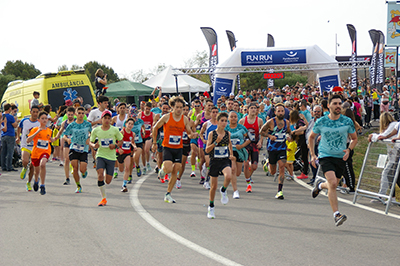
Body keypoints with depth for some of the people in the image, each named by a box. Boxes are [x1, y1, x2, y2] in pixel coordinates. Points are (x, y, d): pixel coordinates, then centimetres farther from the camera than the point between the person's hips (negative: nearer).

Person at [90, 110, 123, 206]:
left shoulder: (114, 130, -2)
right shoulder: (96, 130, 0)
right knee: (100, 175, -21)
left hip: (111, 157, 0)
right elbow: (91, 142, 10)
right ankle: (103, 198, -9)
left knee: (108, 181, 0)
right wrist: (94, 145, -13)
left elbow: (121, 141, 8)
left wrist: (115, 145, -12)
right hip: (100, 156, 0)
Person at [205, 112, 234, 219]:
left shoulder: (228, 134, 4)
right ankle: (211, 207, 26)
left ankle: (223, 190, 0)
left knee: (228, 176, -32)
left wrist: (231, 155, 9)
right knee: (214, 186, 5)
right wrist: (216, 142, -20)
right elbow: (207, 150, -9)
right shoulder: (212, 134, -5)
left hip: (225, 161, 1)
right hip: (214, 161, -1)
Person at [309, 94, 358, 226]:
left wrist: (349, 150, -10)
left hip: (340, 157, 3)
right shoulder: (321, 122, -5)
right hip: (325, 156, -3)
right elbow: (311, 137, 11)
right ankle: (336, 214, -16)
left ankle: (320, 185, 48)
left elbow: (354, 138, 9)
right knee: (332, 183, -21)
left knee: (333, 185, 11)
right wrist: (312, 155, 4)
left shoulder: (347, 121, -4)